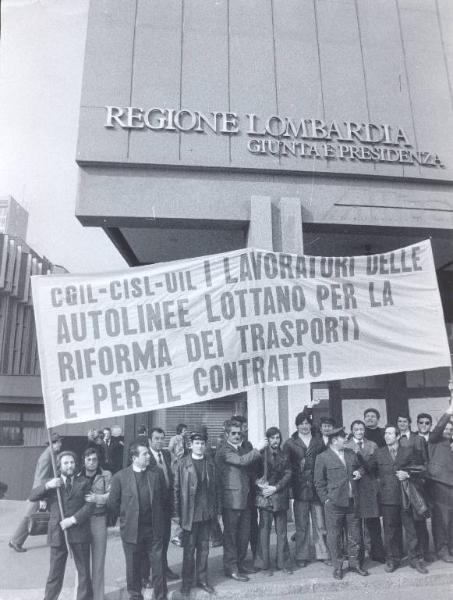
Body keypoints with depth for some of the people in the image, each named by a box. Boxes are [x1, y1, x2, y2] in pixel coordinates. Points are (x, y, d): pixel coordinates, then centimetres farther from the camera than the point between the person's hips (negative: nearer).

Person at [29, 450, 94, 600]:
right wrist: (47, 486, -20)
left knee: (84, 571, 8)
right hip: (57, 533, 0)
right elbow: (32, 497, -3)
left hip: (79, 533, 0)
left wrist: (73, 519, -16)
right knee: (55, 572, 6)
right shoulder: (51, 483, 9)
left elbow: (89, 505, -2)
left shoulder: (84, 482, 6)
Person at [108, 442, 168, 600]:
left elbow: (165, 497, 7)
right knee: (133, 568, 15)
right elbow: (112, 503, -2)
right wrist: (123, 518, 4)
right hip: (131, 530, -1)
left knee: (158, 566, 9)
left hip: (154, 529, 1)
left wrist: (157, 514, 9)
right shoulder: (120, 477, -8)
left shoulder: (157, 473, -1)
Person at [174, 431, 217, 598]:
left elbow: (213, 487, 9)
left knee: (204, 548, 13)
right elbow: (177, 489, -5)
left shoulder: (210, 463, 5)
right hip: (189, 513, -3)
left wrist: (215, 509, 6)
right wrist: (178, 513, -7)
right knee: (189, 549, 6)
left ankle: (202, 578, 28)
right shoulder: (182, 464, -7)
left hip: (206, 513, 4)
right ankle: (187, 582, 22)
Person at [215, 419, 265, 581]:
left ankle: (240, 563, 29)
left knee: (244, 533, 15)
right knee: (231, 534, 2)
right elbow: (241, 461, -27)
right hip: (231, 499, -8)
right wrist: (258, 449, -25)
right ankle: (231, 568, 13)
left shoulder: (243, 449, 15)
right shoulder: (224, 451, -13)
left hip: (244, 497, 8)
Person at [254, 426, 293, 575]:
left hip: (280, 497, 3)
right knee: (264, 530, 1)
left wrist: (275, 488, -9)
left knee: (282, 531, 8)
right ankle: (264, 564, 13)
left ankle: (284, 563, 20)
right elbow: (255, 474, 1)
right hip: (265, 497, -3)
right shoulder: (261, 454, -1)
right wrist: (262, 485, -15)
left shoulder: (284, 456, 9)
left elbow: (288, 474, 2)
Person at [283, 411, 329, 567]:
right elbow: (286, 466, 1)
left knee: (320, 524, 7)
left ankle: (323, 554, 21)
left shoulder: (319, 441, 8)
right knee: (301, 526, 6)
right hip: (300, 489, -1)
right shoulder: (290, 443, 2)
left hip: (318, 488, 2)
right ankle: (301, 556, 18)